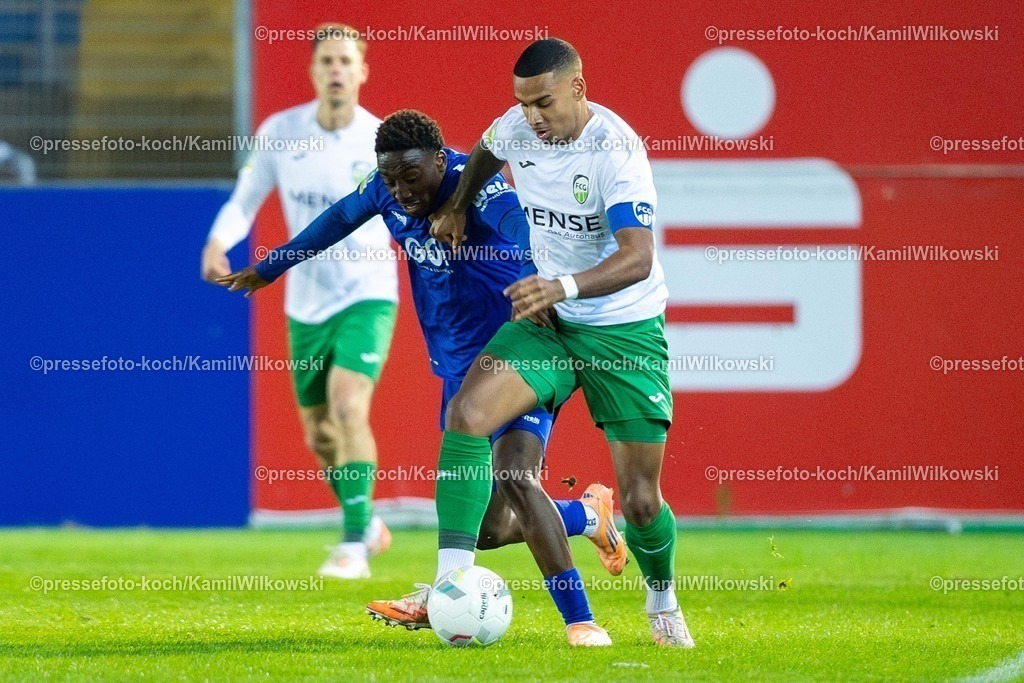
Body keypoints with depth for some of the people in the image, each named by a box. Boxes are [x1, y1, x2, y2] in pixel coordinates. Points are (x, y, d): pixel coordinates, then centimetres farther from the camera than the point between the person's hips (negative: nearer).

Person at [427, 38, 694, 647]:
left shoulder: (617, 150, -23)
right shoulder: (517, 128, -4)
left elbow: (637, 258, -35)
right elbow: (487, 154, 24)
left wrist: (564, 287, -49)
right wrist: (457, 207, 10)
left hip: (625, 329, -5)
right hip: (546, 322, 5)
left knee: (641, 499, -3)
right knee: (467, 414, -21)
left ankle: (663, 602, 29)